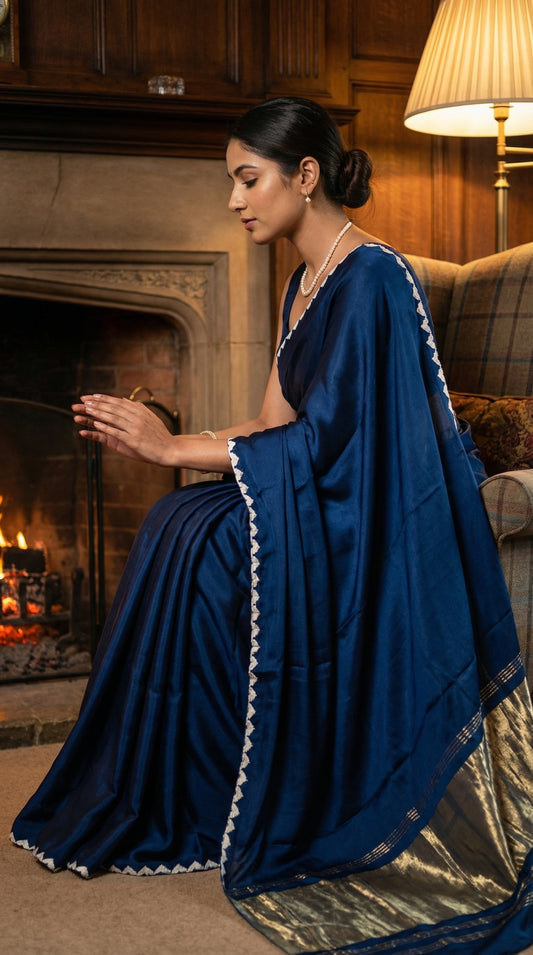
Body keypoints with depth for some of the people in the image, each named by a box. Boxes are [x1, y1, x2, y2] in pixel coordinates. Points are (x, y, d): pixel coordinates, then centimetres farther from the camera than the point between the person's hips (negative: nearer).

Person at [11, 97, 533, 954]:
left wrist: (175, 449, -19)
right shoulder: (306, 283, 12)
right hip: (320, 499, 8)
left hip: (373, 523, -8)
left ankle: (259, 808, -2)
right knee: (180, 527, -9)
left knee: (208, 544, -21)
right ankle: (182, 796, 0)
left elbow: (318, 436, -23)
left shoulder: (368, 279, -17)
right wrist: (155, 442, -1)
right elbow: (277, 423, 9)